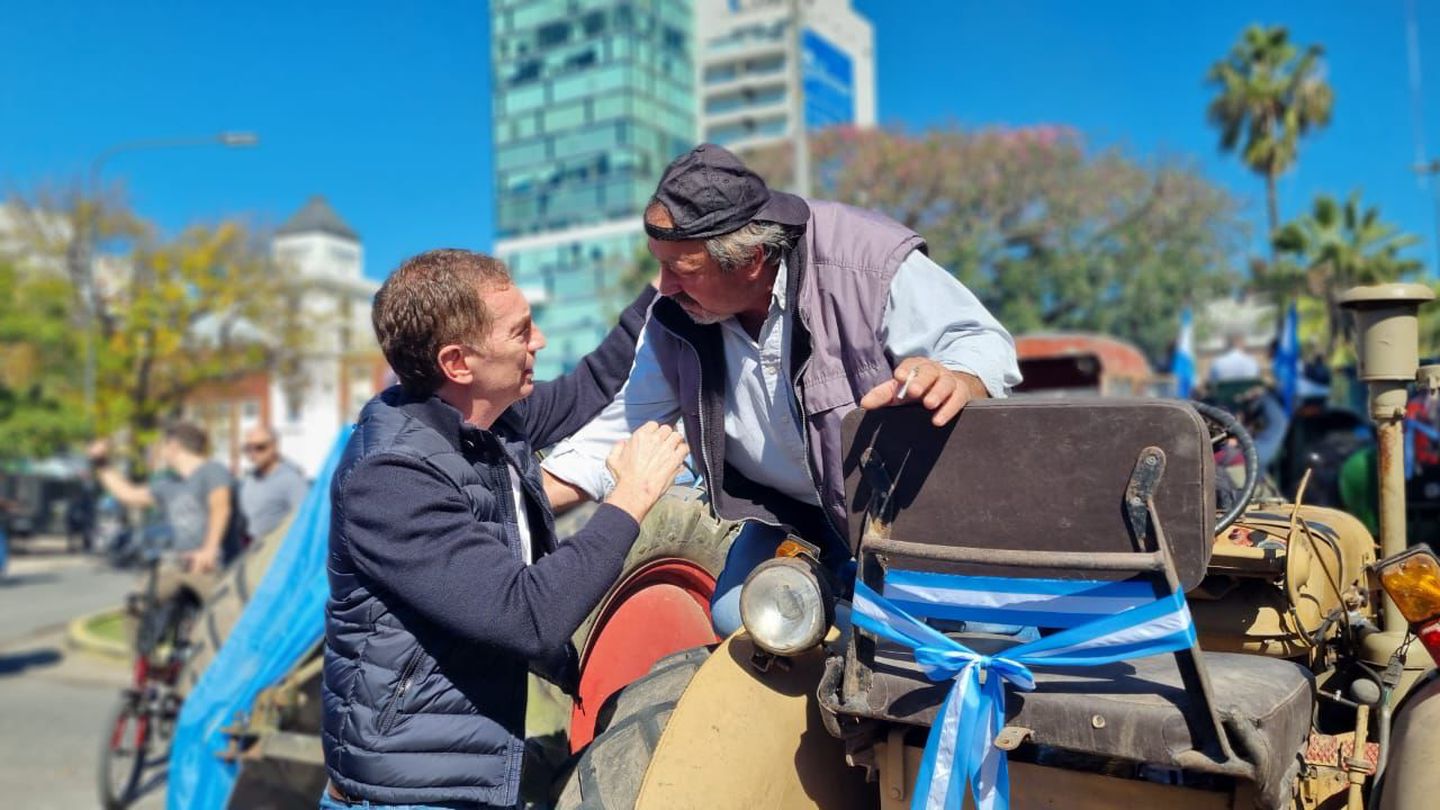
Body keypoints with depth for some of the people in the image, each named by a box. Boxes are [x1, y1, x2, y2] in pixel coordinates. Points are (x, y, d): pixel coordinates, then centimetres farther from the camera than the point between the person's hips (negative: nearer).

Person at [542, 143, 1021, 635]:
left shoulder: (867, 265, -26)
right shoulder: (675, 318, -8)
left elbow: (983, 343, -23)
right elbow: (623, 427, 0)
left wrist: (956, 381, -49)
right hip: (791, 517, 5)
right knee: (737, 619, -13)